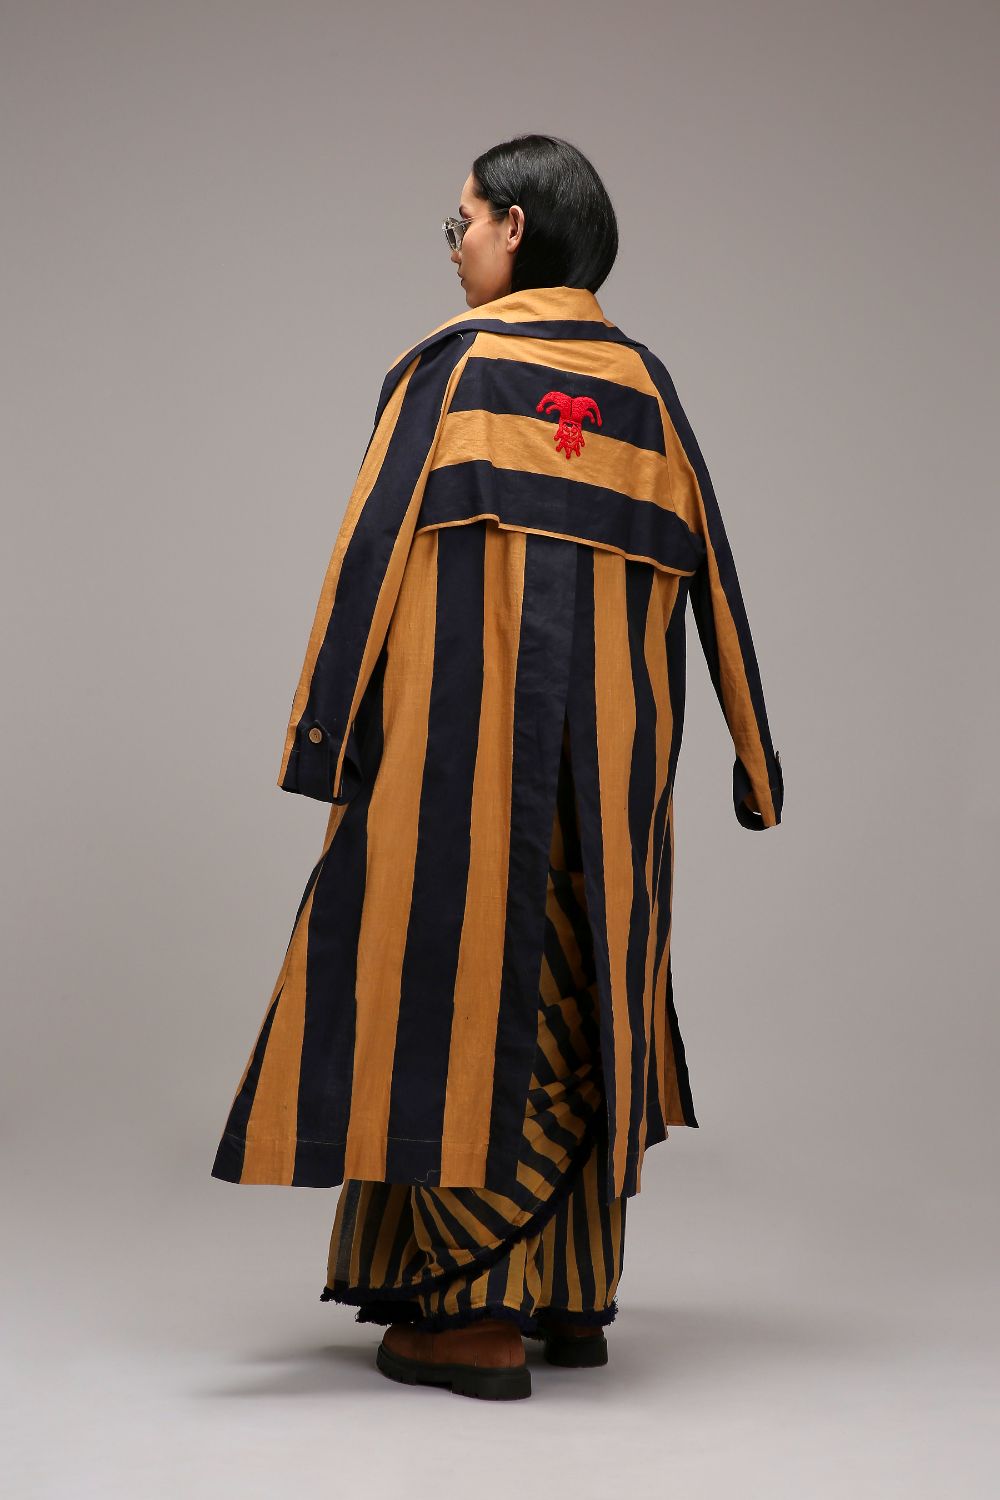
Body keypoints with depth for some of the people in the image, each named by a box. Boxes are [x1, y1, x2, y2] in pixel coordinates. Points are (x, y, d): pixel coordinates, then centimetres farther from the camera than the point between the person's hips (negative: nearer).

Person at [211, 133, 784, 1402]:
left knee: (465, 978, -2)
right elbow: (708, 571, 12)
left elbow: (378, 544, -9)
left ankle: (476, 1312, -2)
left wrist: (325, 729, -6)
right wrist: (752, 756, 16)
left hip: (469, 728, -5)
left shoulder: (453, 364, -3)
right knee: (582, 995, 10)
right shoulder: (643, 383, 11)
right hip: (610, 741, 5)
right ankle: (577, 1298, 16)